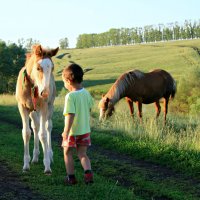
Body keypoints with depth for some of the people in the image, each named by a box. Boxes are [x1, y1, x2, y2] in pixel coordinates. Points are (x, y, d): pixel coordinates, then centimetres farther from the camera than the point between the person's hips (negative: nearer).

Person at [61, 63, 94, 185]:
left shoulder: (70, 96, -21)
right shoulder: (86, 93, 0)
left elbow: (70, 115, -26)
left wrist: (66, 131, -22)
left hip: (72, 132, -6)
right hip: (85, 130, 6)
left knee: (68, 153, 15)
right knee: (83, 154, 15)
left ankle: (71, 177, 20)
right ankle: (88, 172, -6)